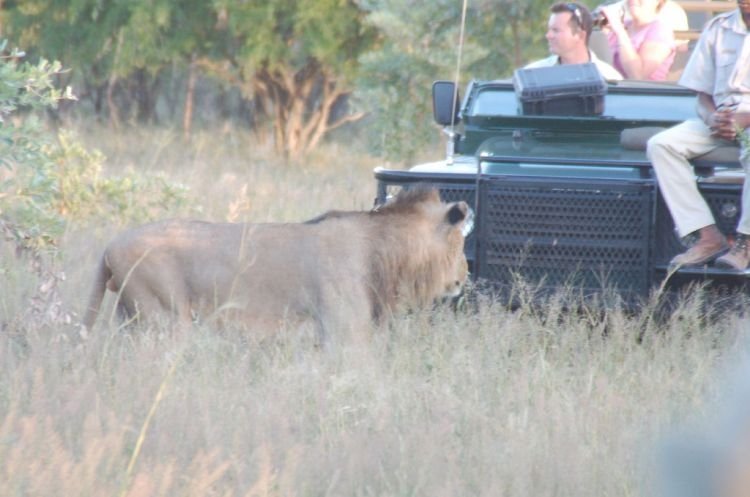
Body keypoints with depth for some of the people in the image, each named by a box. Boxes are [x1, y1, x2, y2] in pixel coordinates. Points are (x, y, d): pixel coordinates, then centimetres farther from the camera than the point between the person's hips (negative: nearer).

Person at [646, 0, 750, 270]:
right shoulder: (718, 28, 12)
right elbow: (702, 93, 12)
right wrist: (713, 117, -10)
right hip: (720, 117, 5)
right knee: (661, 144, -19)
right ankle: (709, 236, -25)